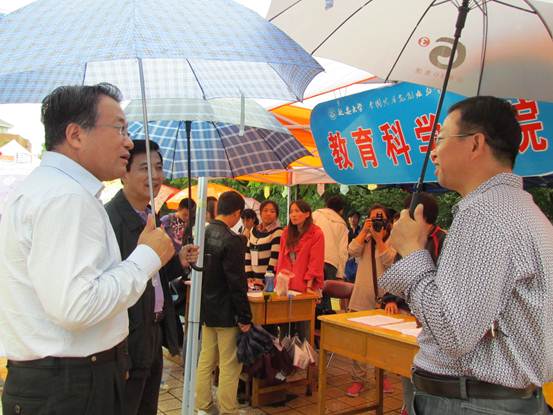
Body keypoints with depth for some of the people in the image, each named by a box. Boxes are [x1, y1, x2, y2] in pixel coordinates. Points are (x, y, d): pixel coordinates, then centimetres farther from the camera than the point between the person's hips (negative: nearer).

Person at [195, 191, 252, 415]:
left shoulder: (203, 234, 2)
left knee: (206, 360, 17)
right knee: (229, 365, 4)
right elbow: (236, 283, -22)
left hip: (205, 309, 8)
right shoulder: (231, 241, -22)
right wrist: (245, 318, -14)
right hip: (226, 312, -8)